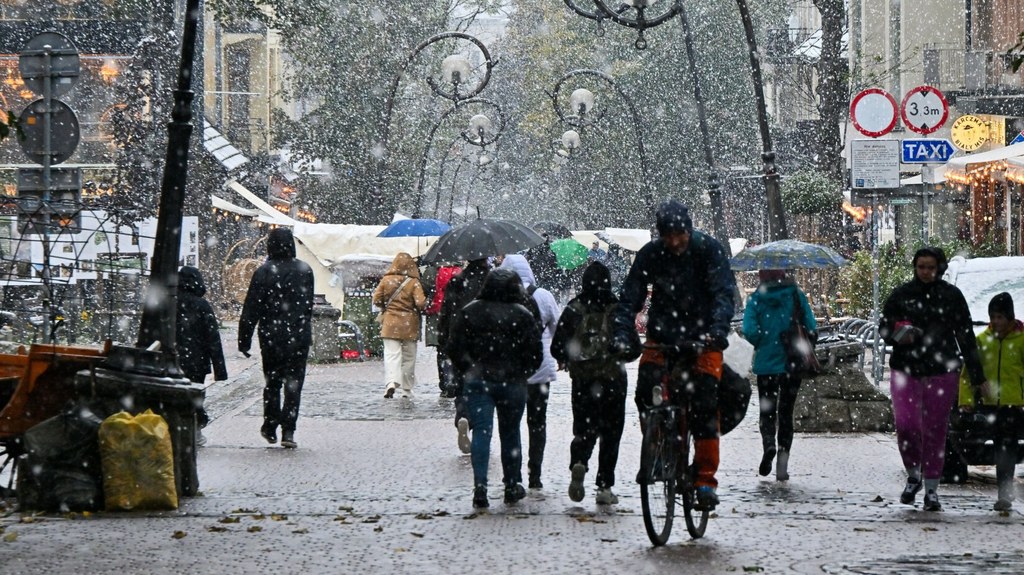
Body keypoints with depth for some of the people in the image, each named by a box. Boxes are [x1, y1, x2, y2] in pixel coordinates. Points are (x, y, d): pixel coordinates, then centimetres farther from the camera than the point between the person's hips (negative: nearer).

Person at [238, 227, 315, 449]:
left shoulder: (264, 272, -8)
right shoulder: (305, 270, 1)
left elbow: (251, 308, -8)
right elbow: (309, 305, 10)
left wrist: (244, 339, -3)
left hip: (272, 337, -1)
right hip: (299, 337, 1)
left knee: (272, 382, 14)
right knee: (293, 384, 2)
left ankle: (270, 428, 18)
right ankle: (288, 431, -5)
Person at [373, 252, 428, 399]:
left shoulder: (386, 280, -3)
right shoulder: (414, 282, -10)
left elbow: (376, 300, 0)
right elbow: (420, 303, -15)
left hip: (390, 322, 1)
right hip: (409, 324, -1)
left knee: (391, 354, -4)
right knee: (409, 357, 12)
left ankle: (391, 381, -27)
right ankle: (407, 389, 17)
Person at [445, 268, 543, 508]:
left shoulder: (468, 312, -1)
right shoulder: (522, 315, -5)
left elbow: (454, 349, -2)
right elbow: (535, 355, -6)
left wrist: (468, 371, 9)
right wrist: (521, 373, 10)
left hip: (478, 381, 0)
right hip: (512, 382, 0)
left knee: (481, 432, 0)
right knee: (510, 433, 13)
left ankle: (480, 486, -13)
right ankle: (512, 486, 20)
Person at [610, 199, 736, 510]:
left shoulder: (709, 249, -11)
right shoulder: (650, 254, -6)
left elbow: (724, 293, -18)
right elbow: (630, 297, -8)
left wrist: (718, 329, -36)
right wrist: (622, 334, -25)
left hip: (702, 337, -2)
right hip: (662, 336, 2)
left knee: (704, 406, -9)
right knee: (646, 388, -19)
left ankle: (706, 479, -2)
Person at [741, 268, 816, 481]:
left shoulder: (756, 299, -5)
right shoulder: (796, 295, -2)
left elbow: (750, 331, -14)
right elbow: (811, 328, -7)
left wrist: (759, 344, 7)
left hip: (766, 364, -1)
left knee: (767, 411, 12)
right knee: (786, 412, 11)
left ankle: (768, 444, -19)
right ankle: (782, 466, 4)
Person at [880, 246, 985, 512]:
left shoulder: (951, 295, 5)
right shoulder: (901, 294, 6)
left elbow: (966, 336, 8)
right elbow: (883, 327, 13)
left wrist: (976, 375, 4)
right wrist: (898, 332, -11)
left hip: (941, 373, 0)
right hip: (905, 370, 0)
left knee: (935, 431, 1)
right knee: (906, 425, -12)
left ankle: (931, 489, 10)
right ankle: (913, 476, 12)